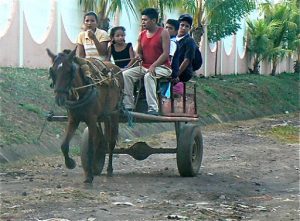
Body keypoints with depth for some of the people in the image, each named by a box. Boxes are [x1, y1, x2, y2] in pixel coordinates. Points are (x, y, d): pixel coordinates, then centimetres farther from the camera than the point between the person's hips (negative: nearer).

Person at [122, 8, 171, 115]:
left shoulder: (163, 33, -7)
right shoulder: (142, 35, 12)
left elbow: (166, 53, -15)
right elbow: (139, 52, 21)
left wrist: (153, 66, -24)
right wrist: (138, 56, -6)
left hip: (162, 67, -7)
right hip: (145, 66, 7)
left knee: (148, 76, -37)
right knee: (125, 74, -12)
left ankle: (153, 109, -40)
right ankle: (128, 106, -13)